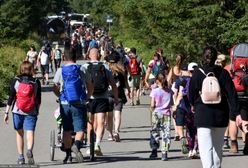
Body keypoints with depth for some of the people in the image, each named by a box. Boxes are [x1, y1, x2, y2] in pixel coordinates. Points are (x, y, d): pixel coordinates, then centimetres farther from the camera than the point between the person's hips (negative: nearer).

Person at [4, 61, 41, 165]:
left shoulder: (16, 81, -1)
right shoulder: (36, 82, 1)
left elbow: (11, 98, -3)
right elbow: (39, 99, 7)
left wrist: (6, 112, 0)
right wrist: (37, 111, 23)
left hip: (17, 111, 1)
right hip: (31, 112, -1)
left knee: (19, 133, 15)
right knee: (30, 133, -6)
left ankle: (20, 157, 16)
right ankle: (29, 150, -34)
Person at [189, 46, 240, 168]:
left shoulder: (197, 74, -5)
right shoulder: (223, 73, -1)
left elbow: (192, 94, 5)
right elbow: (232, 94, -6)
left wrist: (193, 105, 26)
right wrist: (236, 113, -6)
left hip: (203, 115, -3)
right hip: (221, 116, 3)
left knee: (206, 147, -9)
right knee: (218, 146, 20)